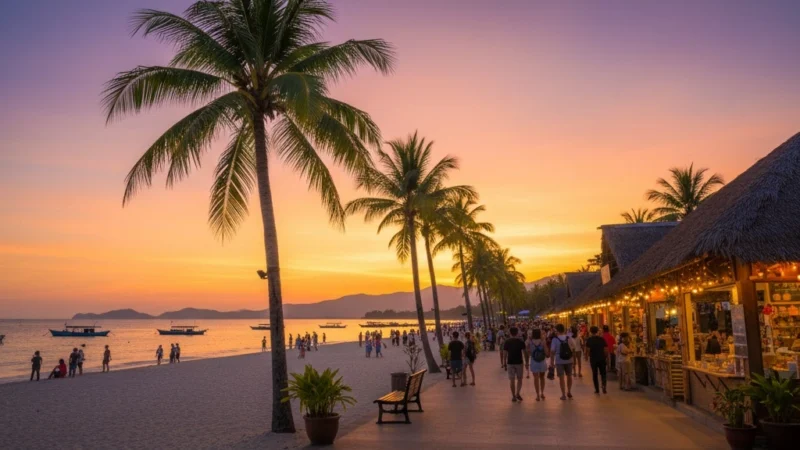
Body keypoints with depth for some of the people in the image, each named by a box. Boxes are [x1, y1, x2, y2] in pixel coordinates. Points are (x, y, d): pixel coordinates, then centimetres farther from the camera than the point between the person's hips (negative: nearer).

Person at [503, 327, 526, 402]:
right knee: (519, 379, 14)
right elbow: (524, 352, -3)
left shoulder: (506, 342, -4)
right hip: (519, 362, 0)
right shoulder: (520, 341, -4)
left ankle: (514, 396, 10)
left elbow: (505, 354, -4)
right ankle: (517, 393, 0)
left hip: (510, 363, 0)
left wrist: (505, 364, 5)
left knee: (512, 380, 7)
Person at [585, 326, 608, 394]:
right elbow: (606, 349, -3)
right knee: (603, 373, 12)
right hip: (602, 358, 1)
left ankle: (597, 389, 9)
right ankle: (603, 385, -12)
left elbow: (587, 350, -11)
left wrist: (587, 355, 7)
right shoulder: (602, 339, 0)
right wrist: (606, 356, 9)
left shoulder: (589, 340, -5)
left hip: (593, 359, -1)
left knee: (594, 374, 9)